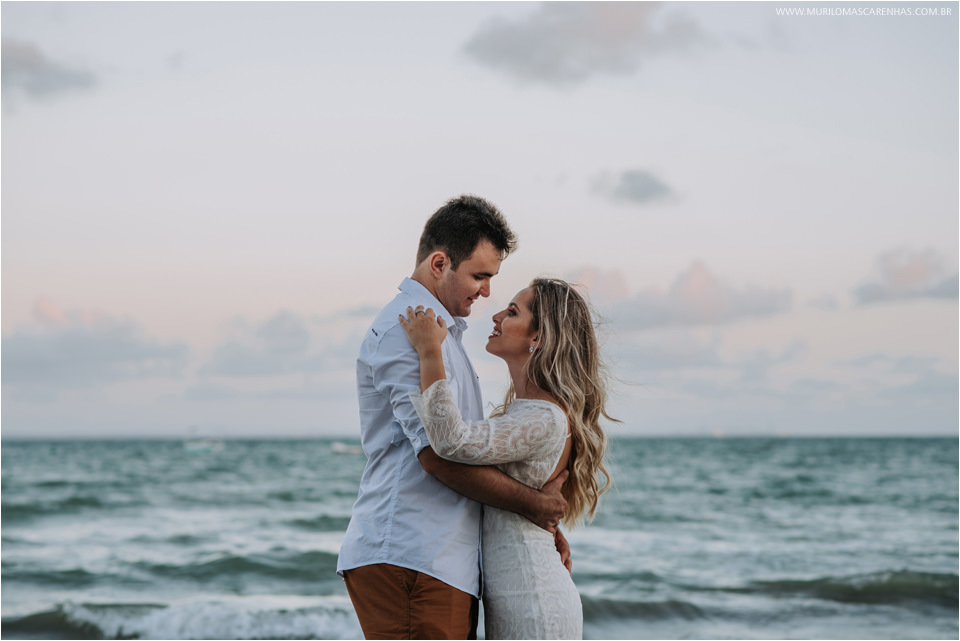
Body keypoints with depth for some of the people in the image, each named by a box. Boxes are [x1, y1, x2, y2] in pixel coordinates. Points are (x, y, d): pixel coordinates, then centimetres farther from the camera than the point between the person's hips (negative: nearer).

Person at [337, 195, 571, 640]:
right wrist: (534, 504, -8)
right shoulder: (404, 329, -10)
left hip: (445, 561, 10)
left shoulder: (443, 331, 24)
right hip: (408, 558, -10)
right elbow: (437, 455, -18)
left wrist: (542, 523, 19)